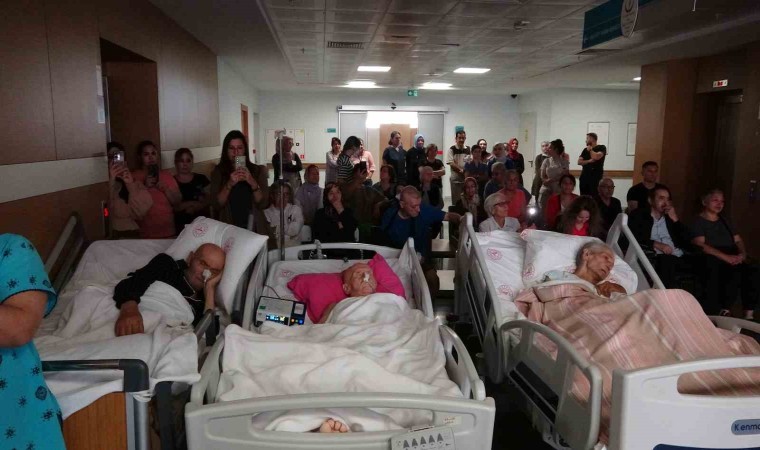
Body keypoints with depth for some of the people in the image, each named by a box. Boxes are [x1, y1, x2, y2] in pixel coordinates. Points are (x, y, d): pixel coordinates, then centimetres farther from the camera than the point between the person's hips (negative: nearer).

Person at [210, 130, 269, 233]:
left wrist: (253, 183, -16)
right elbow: (216, 205, -4)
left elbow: (264, 204, -2)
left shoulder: (257, 170, 4)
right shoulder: (218, 172, 4)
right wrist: (229, 184, -16)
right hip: (228, 228, 0)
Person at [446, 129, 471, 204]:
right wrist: (461, 170, -15)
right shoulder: (452, 149, -3)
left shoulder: (468, 149, 8)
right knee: (456, 198, 0)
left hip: (466, 178, 3)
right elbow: (451, 163, -10)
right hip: (455, 179, -3)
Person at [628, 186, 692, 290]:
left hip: (679, 258, 5)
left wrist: (675, 220, 7)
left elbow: (686, 241, 16)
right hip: (656, 258, -5)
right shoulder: (639, 215, 10)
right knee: (667, 260, -38)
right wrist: (656, 245, -15)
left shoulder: (670, 218, 25)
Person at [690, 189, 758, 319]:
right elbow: (701, 245, -12)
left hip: (732, 258, 6)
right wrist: (726, 257, -23)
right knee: (735, 271, -35)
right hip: (713, 259, -6)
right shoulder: (698, 222, 4)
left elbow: (738, 240, 20)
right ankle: (724, 310, -25)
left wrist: (743, 254, -5)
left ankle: (749, 313, -22)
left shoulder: (725, 221, 26)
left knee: (754, 270, -25)